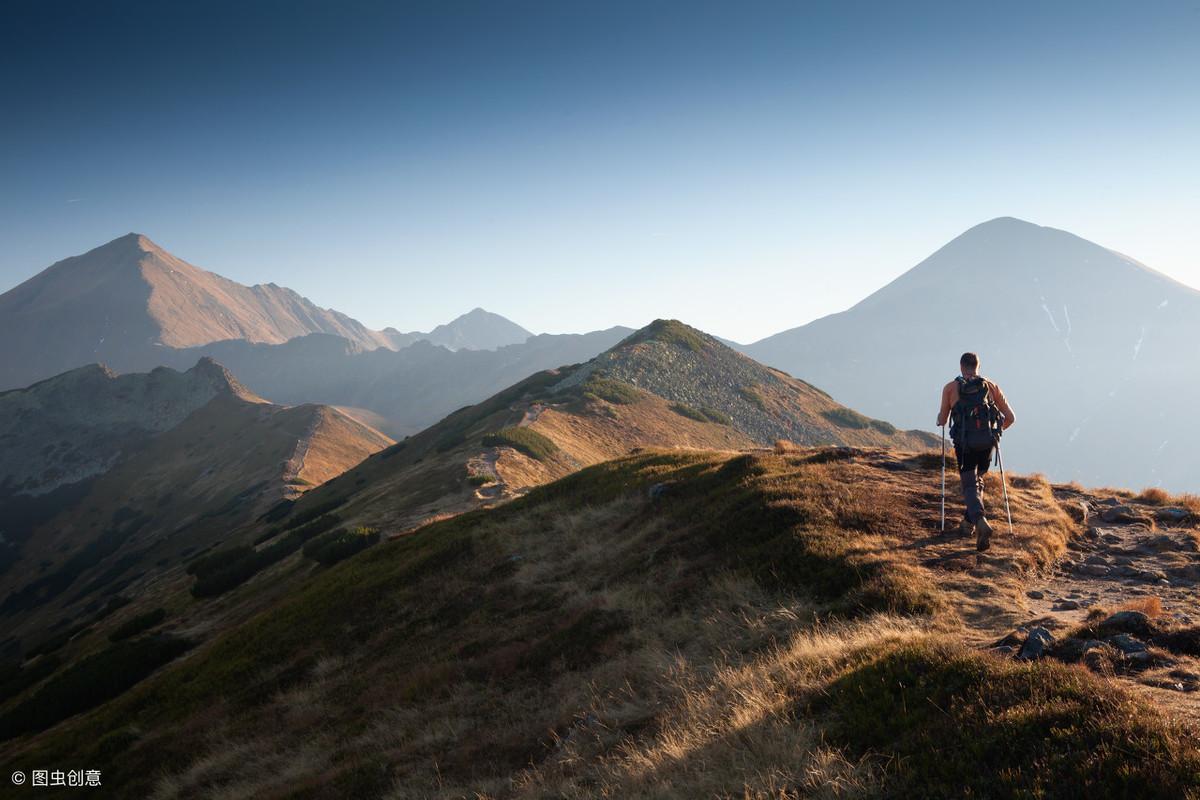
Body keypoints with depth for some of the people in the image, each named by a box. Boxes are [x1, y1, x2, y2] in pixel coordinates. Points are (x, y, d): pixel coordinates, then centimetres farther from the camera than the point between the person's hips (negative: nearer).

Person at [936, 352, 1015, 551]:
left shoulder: (951, 388, 6)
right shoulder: (991, 386, 11)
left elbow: (942, 420, 10)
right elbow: (1010, 417, 10)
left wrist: (939, 421, 34)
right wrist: (998, 429, 30)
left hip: (964, 443, -2)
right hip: (987, 442, 3)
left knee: (970, 485, -1)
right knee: (977, 481, 23)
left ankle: (980, 521, -26)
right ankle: (968, 523, 25)